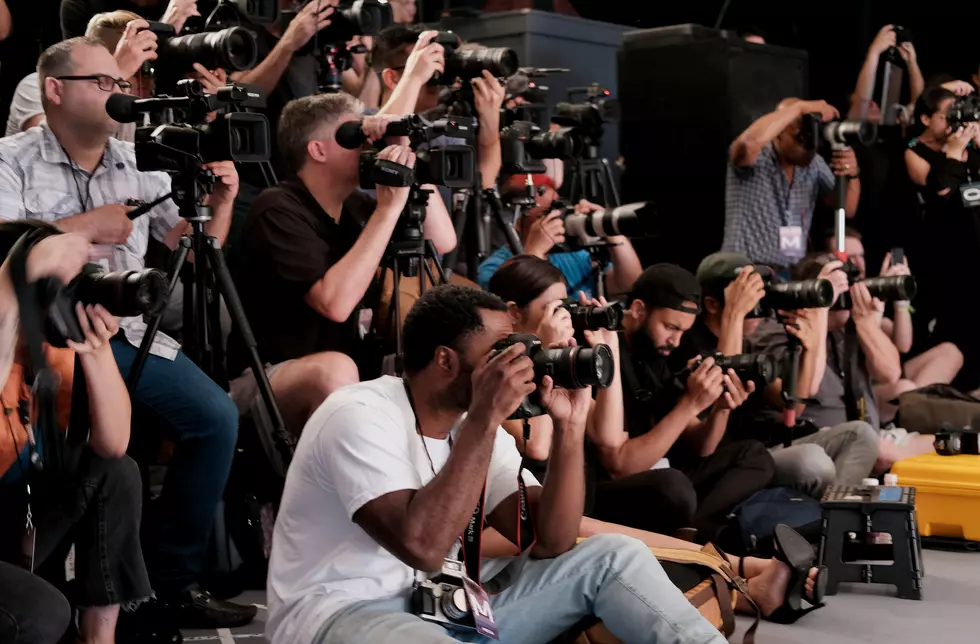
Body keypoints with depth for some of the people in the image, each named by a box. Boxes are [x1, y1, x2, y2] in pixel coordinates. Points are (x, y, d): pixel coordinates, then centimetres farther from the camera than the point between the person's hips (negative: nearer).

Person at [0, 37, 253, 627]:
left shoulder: (137, 163, 16)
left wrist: (219, 204, -1)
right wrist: (83, 226, -13)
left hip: (130, 332, 5)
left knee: (217, 417, -17)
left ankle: (173, 579, -3)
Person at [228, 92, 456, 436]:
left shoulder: (354, 207, 5)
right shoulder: (277, 210, -18)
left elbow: (444, 242, 3)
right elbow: (335, 304, -31)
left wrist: (411, 163, -7)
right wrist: (389, 206, -27)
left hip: (334, 382, 8)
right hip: (264, 381, -8)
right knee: (334, 371, -37)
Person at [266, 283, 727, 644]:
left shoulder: (475, 427, 5)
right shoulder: (360, 416, -17)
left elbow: (550, 544, -2)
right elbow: (423, 547, -31)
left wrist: (569, 428, -12)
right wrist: (485, 419, -28)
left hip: (444, 605, 8)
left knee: (614, 556, -4)